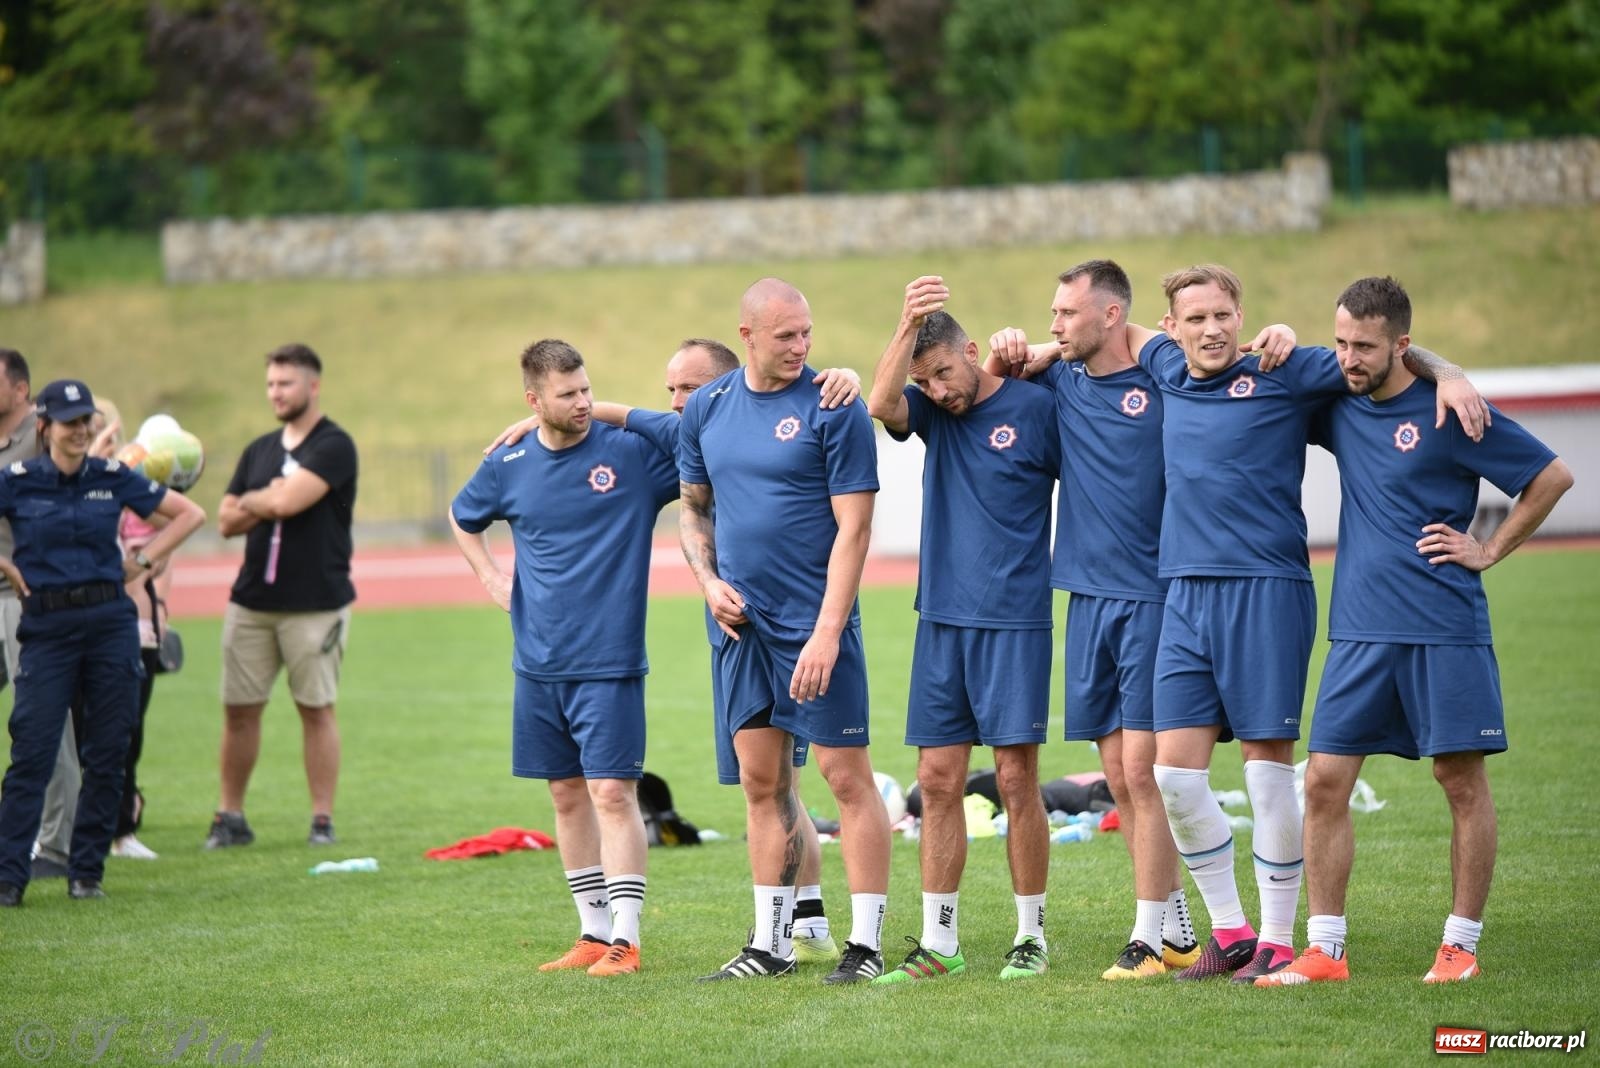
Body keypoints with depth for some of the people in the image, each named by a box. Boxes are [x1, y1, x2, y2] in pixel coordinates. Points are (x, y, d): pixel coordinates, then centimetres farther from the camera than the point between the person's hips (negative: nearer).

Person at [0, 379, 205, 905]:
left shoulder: (114, 478, 3)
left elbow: (190, 514, 12)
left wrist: (143, 561, 5)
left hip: (110, 622, 2)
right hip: (46, 627, -2)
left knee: (106, 756, 3)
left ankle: (87, 873, 11)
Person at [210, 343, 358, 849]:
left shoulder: (333, 446, -7)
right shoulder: (259, 450, 15)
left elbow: (286, 501, -19)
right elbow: (227, 521, 11)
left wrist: (251, 501, 1)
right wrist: (270, 502, -6)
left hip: (315, 604, -6)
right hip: (250, 601, 6)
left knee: (316, 709, 0)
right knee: (239, 710, 4)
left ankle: (323, 820, 5)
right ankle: (230, 817, 11)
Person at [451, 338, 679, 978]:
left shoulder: (634, 451, -6)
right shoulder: (508, 467, 5)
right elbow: (461, 518, 24)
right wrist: (489, 577, 11)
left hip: (609, 662, -4)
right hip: (538, 662, 4)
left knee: (612, 792, -10)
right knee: (567, 795, 10)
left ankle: (624, 938, -8)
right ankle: (594, 932, 19)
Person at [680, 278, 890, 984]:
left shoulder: (833, 410, -8)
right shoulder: (706, 408, 8)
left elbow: (852, 527, -12)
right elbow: (693, 506, 20)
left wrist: (826, 633, -18)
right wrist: (708, 581, 2)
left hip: (814, 625, -5)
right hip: (741, 626, 5)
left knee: (847, 776, -5)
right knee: (761, 781, 10)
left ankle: (867, 944, 0)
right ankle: (770, 945, 17)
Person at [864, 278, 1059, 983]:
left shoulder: (1035, 409, -3)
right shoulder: (932, 411, 8)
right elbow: (882, 404, -14)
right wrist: (907, 328, -25)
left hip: (1014, 620, -4)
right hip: (941, 619, 4)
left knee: (1016, 779, -2)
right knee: (938, 780, 4)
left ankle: (1031, 935, 8)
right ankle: (938, 941, 9)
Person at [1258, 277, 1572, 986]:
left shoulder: (1447, 413, -7)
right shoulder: (1338, 406, 7)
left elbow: (1552, 476, -2)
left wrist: (1490, 550, -1)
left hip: (1445, 629, -5)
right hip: (1359, 631, 5)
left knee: (1462, 781, 2)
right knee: (1324, 782, -1)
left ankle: (1460, 945, 11)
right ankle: (1323, 950, 3)